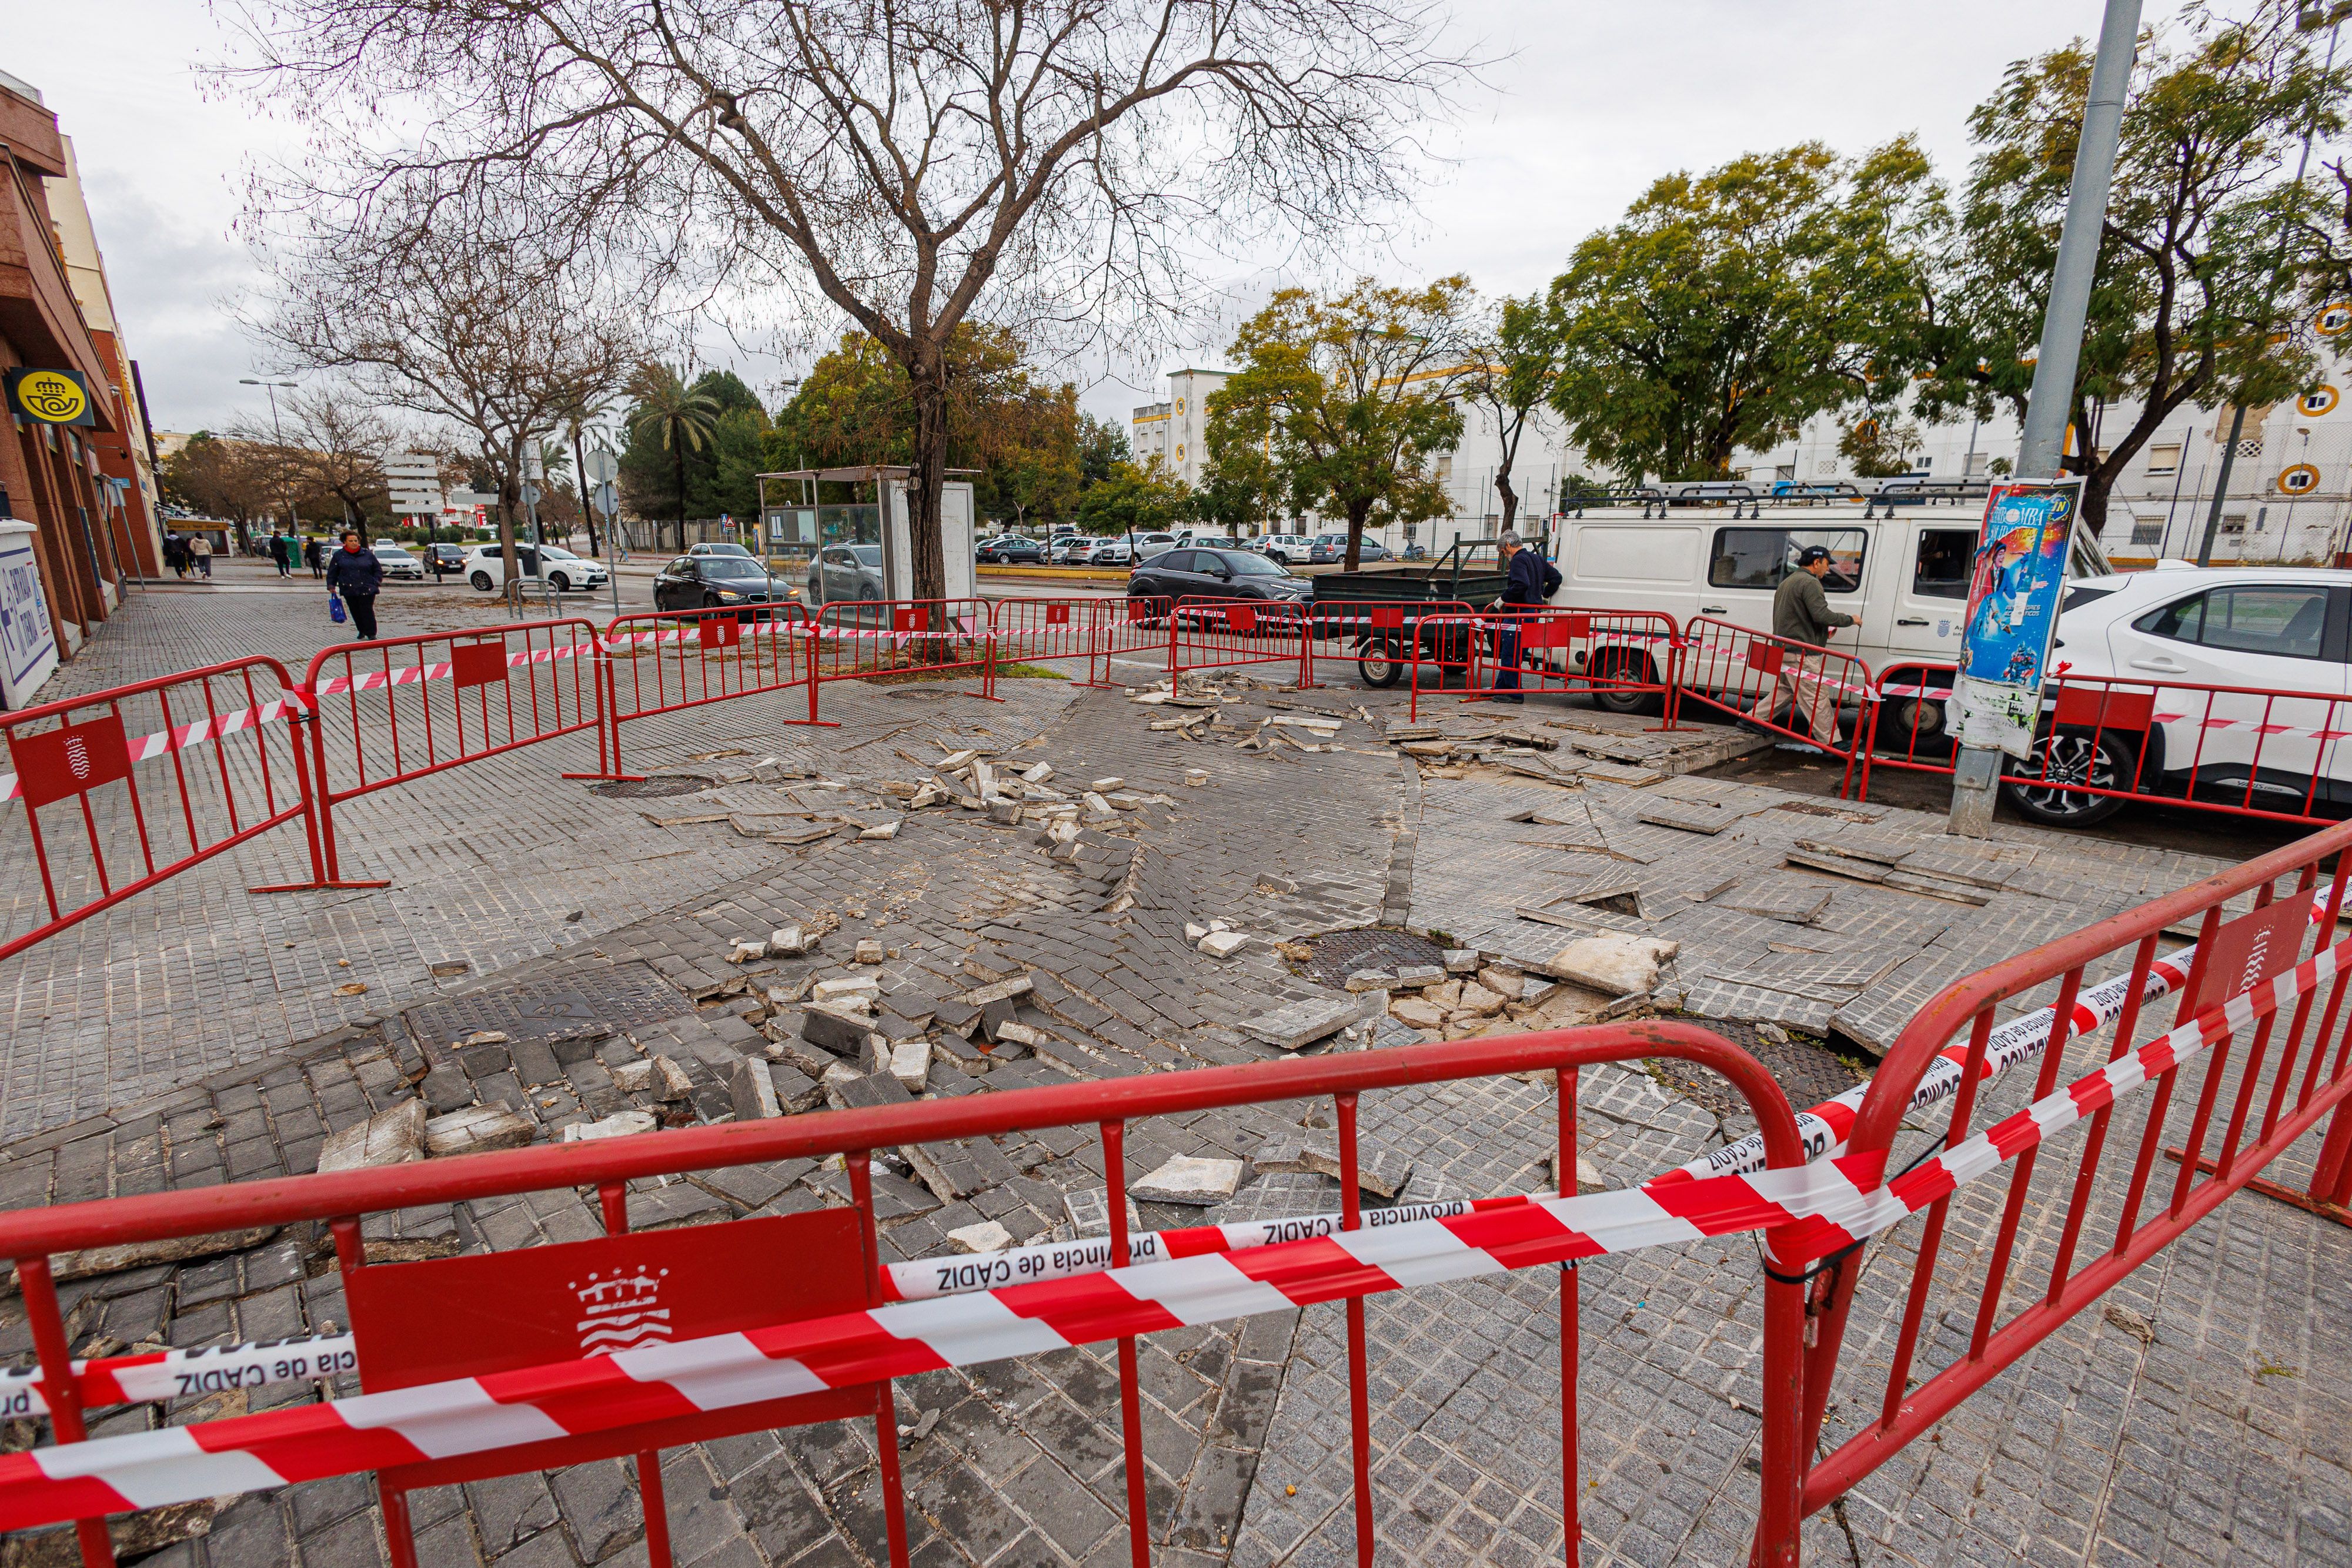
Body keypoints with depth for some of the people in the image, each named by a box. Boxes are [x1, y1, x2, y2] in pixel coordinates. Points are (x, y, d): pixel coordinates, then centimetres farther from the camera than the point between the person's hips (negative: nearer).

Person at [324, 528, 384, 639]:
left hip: (367, 589, -2)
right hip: (349, 590, 2)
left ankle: (371, 634, -6)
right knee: (355, 612, 7)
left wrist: (376, 582, 0)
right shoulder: (339, 556, 8)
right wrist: (331, 585, 6)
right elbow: (332, 572, 13)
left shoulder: (368, 554, 4)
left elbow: (378, 569, 11)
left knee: (367, 611, -7)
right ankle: (362, 631, 21)